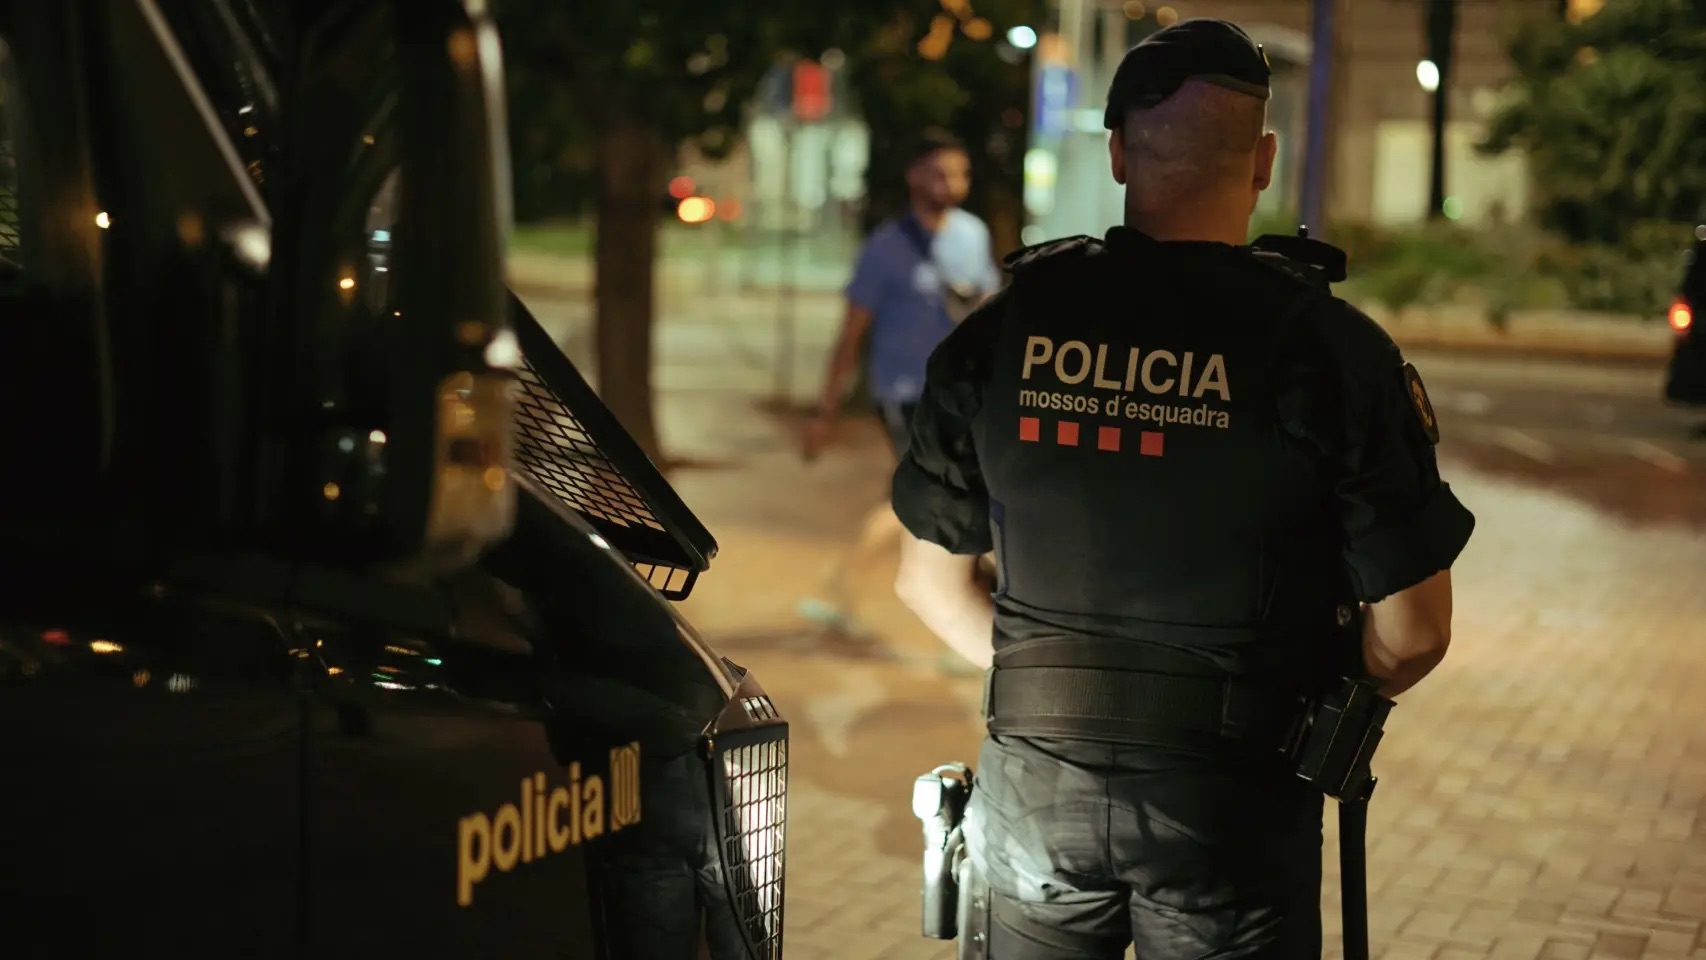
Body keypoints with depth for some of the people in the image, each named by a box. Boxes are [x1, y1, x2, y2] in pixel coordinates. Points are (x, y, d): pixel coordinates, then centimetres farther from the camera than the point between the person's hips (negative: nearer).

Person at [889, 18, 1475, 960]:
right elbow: (1409, 634, -10)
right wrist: (1330, 706, 11)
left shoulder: (1004, 326, -4)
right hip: (1230, 796, -2)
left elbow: (929, 578, 5)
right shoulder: (1327, 345, -12)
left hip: (1036, 780, 2)